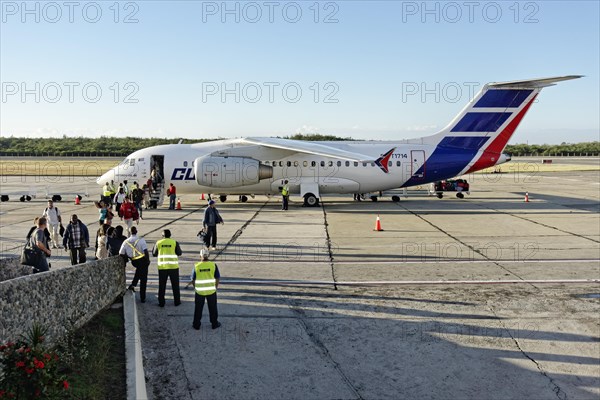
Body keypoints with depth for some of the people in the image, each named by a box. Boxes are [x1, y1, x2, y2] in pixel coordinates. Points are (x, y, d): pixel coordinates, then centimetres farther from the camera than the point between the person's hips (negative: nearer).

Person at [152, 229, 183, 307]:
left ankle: (161, 302, 14)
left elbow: (154, 254, 7)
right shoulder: (174, 242, -4)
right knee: (175, 285, 11)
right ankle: (177, 301, 16)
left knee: (162, 285, 11)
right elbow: (179, 253, 3)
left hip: (162, 267, 1)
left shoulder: (158, 243, -2)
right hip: (173, 266, 0)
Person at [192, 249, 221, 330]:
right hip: (211, 291, 0)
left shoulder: (196, 266, -9)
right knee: (212, 308, 15)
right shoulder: (213, 265, -9)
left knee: (198, 308, 15)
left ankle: (196, 324, 23)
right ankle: (214, 324, 25)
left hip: (199, 291, 0)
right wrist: (215, 287, 12)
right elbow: (217, 278, -3)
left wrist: (195, 288, 15)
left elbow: (193, 279, -2)